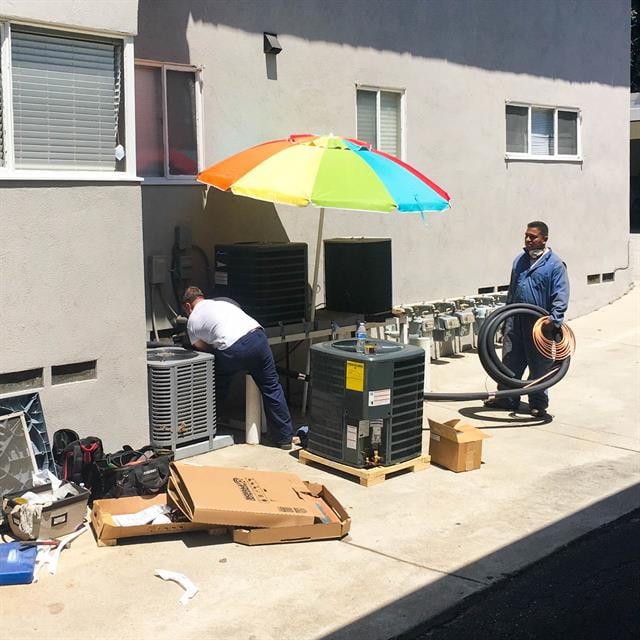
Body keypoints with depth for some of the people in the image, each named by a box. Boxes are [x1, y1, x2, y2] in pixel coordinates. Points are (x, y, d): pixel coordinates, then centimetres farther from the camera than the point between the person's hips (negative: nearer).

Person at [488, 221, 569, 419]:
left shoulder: (555, 264, -8)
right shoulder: (519, 260, 11)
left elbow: (561, 296, -13)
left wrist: (554, 319, -24)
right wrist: (507, 314, 19)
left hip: (540, 324, -6)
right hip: (516, 321, 6)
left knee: (539, 365, 4)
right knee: (510, 361, 10)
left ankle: (538, 404, 15)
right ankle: (507, 398, 21)